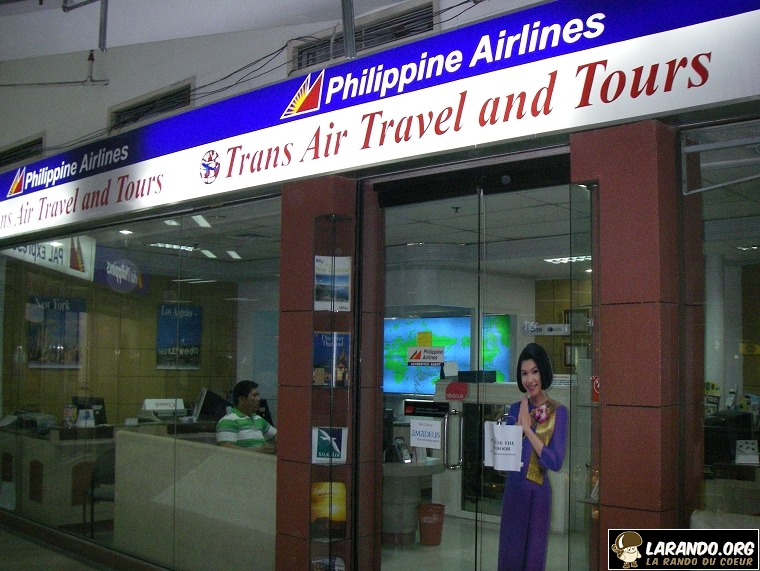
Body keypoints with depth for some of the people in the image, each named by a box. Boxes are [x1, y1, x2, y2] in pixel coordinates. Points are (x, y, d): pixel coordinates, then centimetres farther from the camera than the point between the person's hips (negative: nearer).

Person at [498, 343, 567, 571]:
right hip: (514, 490, 3)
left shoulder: (558, 412, -5)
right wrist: (519, 423, -10)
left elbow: (556, 462, -14)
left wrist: (528, 428, -14)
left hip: (539, 493, -3)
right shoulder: (515, 409, 7)